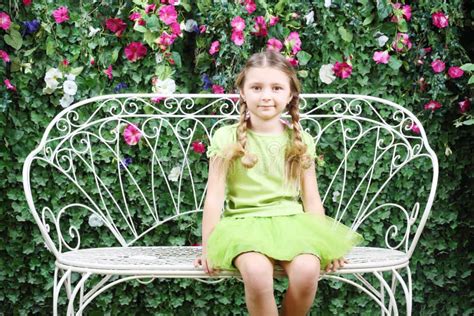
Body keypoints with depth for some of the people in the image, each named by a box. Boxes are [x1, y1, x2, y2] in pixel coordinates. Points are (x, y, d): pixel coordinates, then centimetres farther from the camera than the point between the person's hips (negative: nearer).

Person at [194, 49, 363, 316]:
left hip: (291, 221, 2)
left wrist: (323, 243, 1)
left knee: (307, 271, -30)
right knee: (257, 272, -35)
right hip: (244, 222, -2)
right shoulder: (227, 138, 1)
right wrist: (208, 248, -4)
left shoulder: (301, 141, 8)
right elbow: (215, 196, 0)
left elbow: (311, 198, 11)